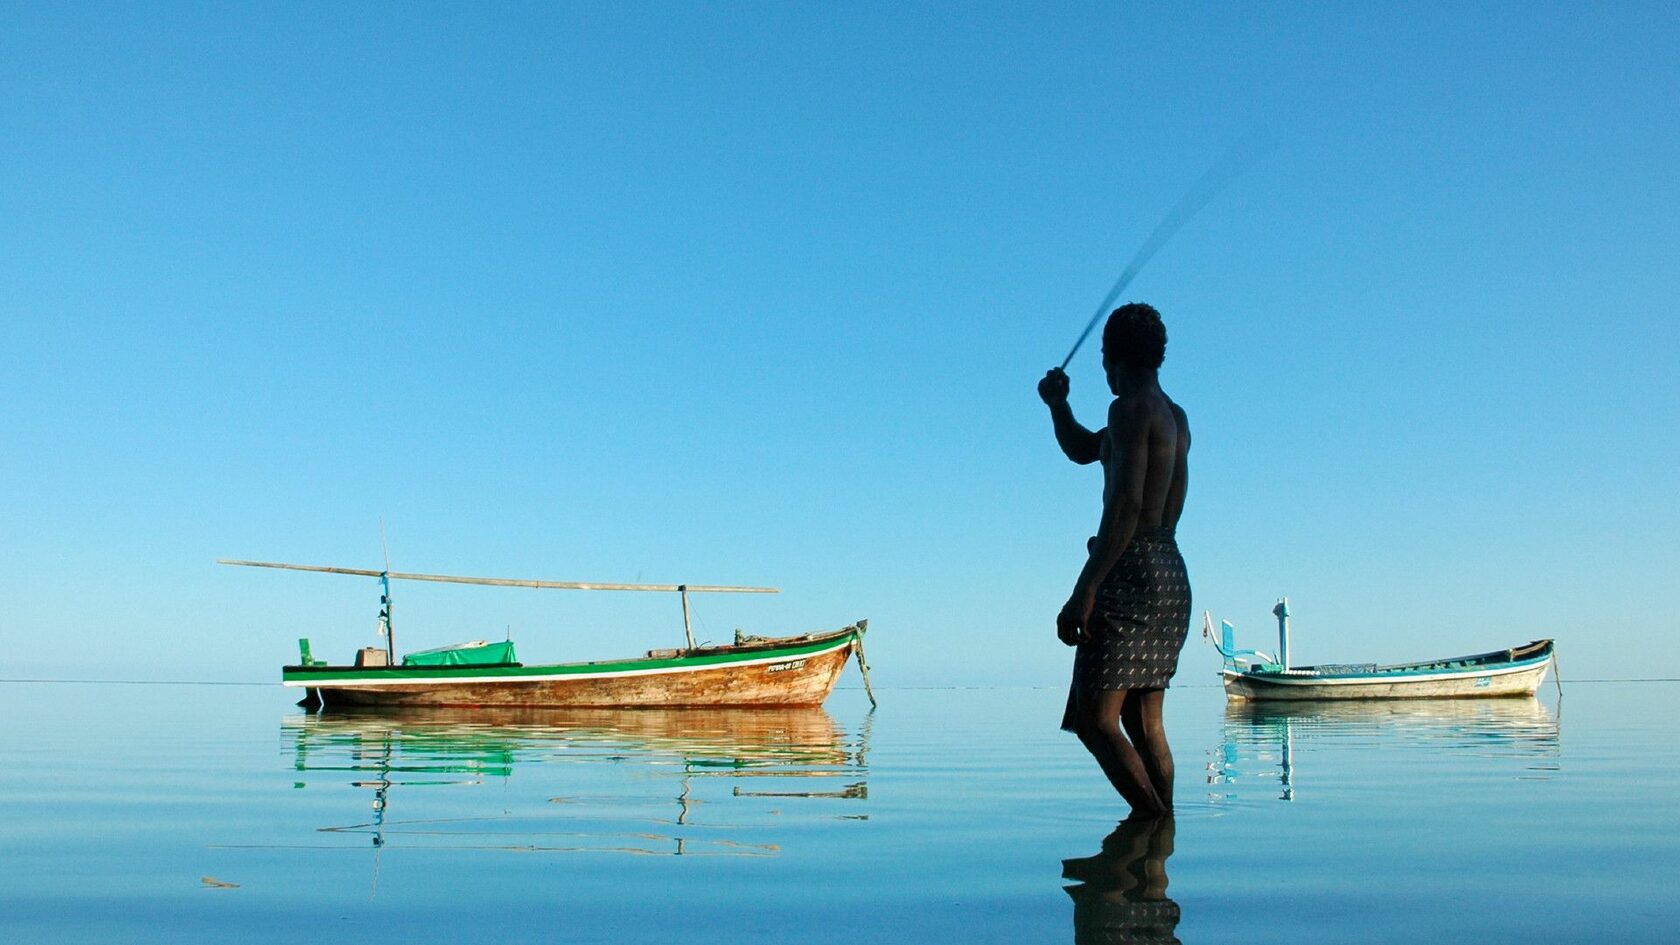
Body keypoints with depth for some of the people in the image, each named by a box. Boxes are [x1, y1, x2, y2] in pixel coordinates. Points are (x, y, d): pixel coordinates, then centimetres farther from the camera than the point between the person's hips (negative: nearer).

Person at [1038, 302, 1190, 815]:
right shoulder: (1174, 415, 19)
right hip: (1172, 575, 10)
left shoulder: (1131, 408, -9)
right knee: (1144, 724, 12)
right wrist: (1057, 404, 16)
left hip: (1133, 572, -10)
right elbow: (1082, 449, 32)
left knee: (1095, 719, -11)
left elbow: (1126, 506, -22)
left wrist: (1083, 592, -26)